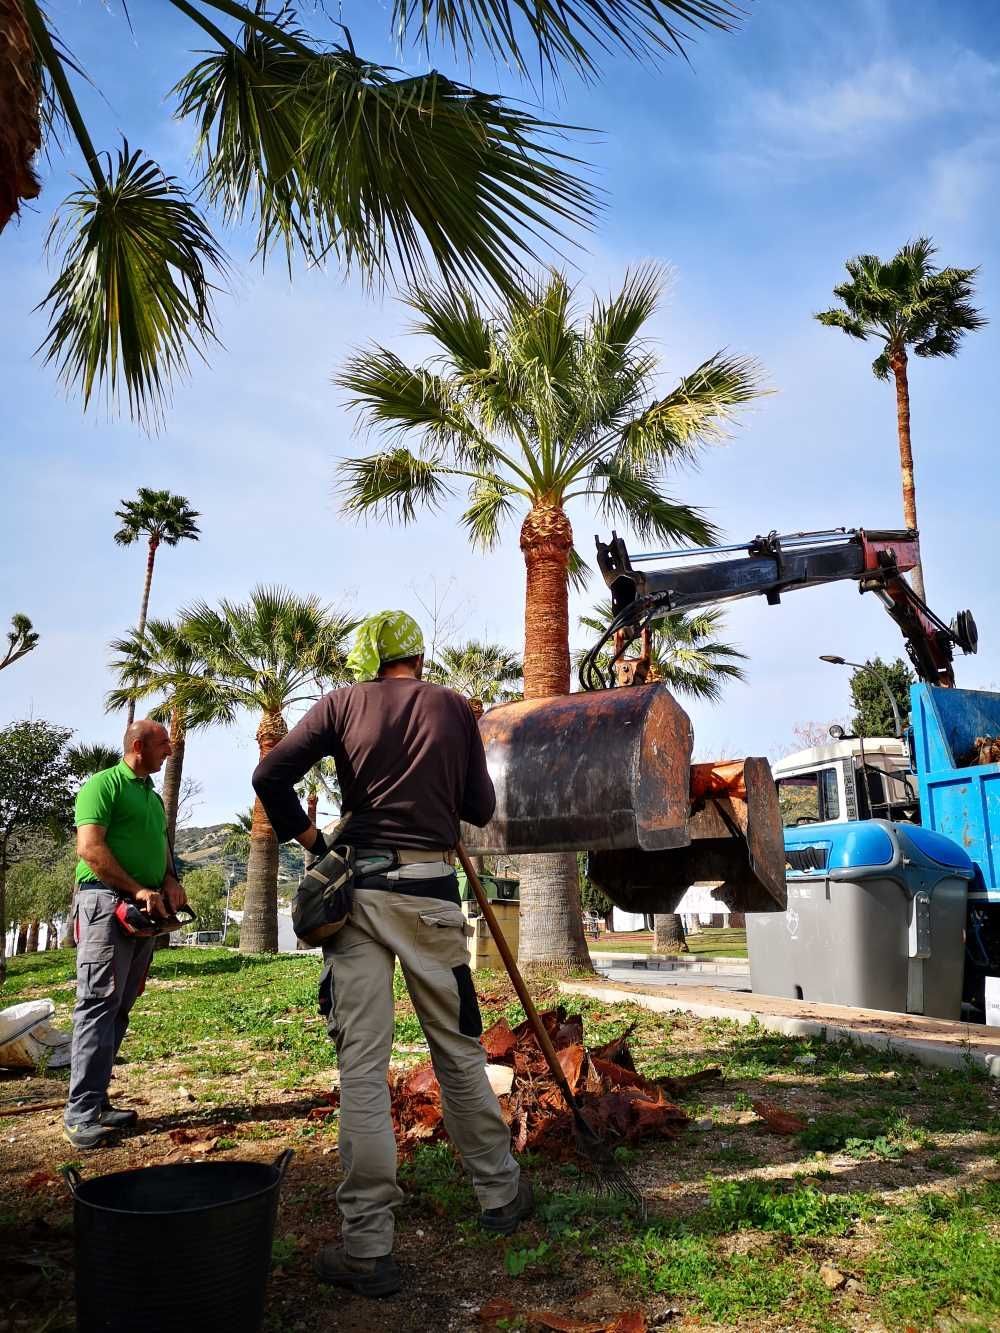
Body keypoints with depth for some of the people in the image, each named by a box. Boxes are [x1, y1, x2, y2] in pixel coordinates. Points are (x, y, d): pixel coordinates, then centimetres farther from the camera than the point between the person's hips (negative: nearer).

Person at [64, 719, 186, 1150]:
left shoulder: (153, 796, 21)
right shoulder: (104, 784, -5)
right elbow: (90, 848, -14)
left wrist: (170, 881, 4)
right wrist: (137, 889, -16)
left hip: (144, 911, 8)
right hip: (106, 901, -8)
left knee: (119, 1009, 9)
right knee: (98, 1005, -10)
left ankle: (96, 1101, 15)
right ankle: (81, 1114, -7)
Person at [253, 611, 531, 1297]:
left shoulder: (342, 704, 3)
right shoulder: (453, 707, 5)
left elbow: (271, 775, -6)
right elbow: (481, 808, 7)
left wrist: (309, 839, 6)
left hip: (356, 886, 0)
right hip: (429, 889, 1)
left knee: (362, 1064, 3)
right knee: (459, 1050, 15)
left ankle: (367, 1248, 9)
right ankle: (501, 1195, 30)